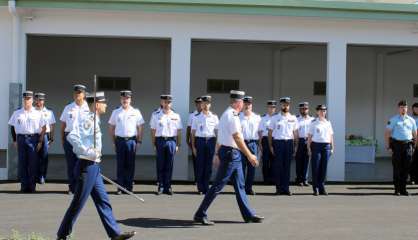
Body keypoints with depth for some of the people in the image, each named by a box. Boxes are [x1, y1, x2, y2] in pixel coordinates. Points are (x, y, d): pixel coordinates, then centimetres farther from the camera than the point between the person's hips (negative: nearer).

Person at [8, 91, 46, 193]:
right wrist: (14, 140, 7)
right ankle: (24, 185, 9)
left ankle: (32, 186, 5)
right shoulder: (17, 113, 8)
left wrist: (40, 141, -3)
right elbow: (12, 127, 13)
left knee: (33, 162, -2)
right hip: (21, 138, 2)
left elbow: (43, 128, 3)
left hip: (33, 138, -2)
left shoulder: (37, 114, 3)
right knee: (22, 163, 2)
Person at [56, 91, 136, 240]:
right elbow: (71, 136, -28)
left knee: (103, 201, 10)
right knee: (78, 203, -1)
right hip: (86, 167, -10)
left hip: (93, 167, 10)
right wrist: (88, 152, -27)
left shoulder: (93, 121, 13)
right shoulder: (87, 120, -16)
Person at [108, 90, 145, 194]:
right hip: (120, 140, 1)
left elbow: (140, 128, 6)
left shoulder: (136, 112, 6)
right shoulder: (116, 112, 9)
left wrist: (139, 141, 0)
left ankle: (129, 186, 10)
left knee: (130, 165, 3)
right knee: (120, 165, 1)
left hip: (131, 140, 0)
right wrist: (113, 141, 4)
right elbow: (111, 127, 11)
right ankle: (120, 187, 6)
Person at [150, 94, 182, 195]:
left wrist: (178, 145, 3)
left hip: (171, 141, 0)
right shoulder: (156, 115, 6)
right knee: (160, 165, 2)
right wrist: (154, 144, 2)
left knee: (169, 165, 2)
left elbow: (179, 132, 8)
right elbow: (153, 131, 7)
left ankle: (167, 187, 9)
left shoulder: (176, 116, 8)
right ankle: (161, 186, 9)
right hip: (160, 140, 0)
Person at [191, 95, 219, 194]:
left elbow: (217, 131, 10)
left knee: (208, 166, 4)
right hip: (200, 141, -1)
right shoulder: (197, 117, 4)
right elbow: (193, 132, 5)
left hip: (211, 141, 1)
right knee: (200, 165, 0)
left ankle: (206, 187, 12)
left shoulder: (214, 117, 8)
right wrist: (193, 146, 1)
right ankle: (200, 188, 8)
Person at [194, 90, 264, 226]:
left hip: (234, 154, 10)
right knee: (218, 185, -6)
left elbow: (219, 137, 17)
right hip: (231, 153, -10)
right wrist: (249, 156, -19)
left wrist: (217, 154, 21)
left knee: (239, 185, 14)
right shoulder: (232, 116, -17)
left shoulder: (226, 114, 14)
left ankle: (248, 215, 21)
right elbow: (237, 138, -21)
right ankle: (200, 215, 0)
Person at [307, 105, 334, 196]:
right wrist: (309, 148, -5)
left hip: (326, 146, 3)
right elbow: (310, 136, 0)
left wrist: (332, 147, 10)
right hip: (316, 145, -3)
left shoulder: (328, 123, 13)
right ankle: (315, 188, 5)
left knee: (324, 168, 4)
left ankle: (322, 188, 12)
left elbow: (331, 136, 15)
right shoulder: (314, 123, 2)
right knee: (315, 167, -2)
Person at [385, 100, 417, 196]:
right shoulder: (393, 119, 4)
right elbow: (387, 133, 1)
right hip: (396, 144, -3)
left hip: (408, 145, 3)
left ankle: (403, 188, 10)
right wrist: (388, 146, -7)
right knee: (397, 167, -1)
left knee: (406, 168, 2)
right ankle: (397, 189, 5)